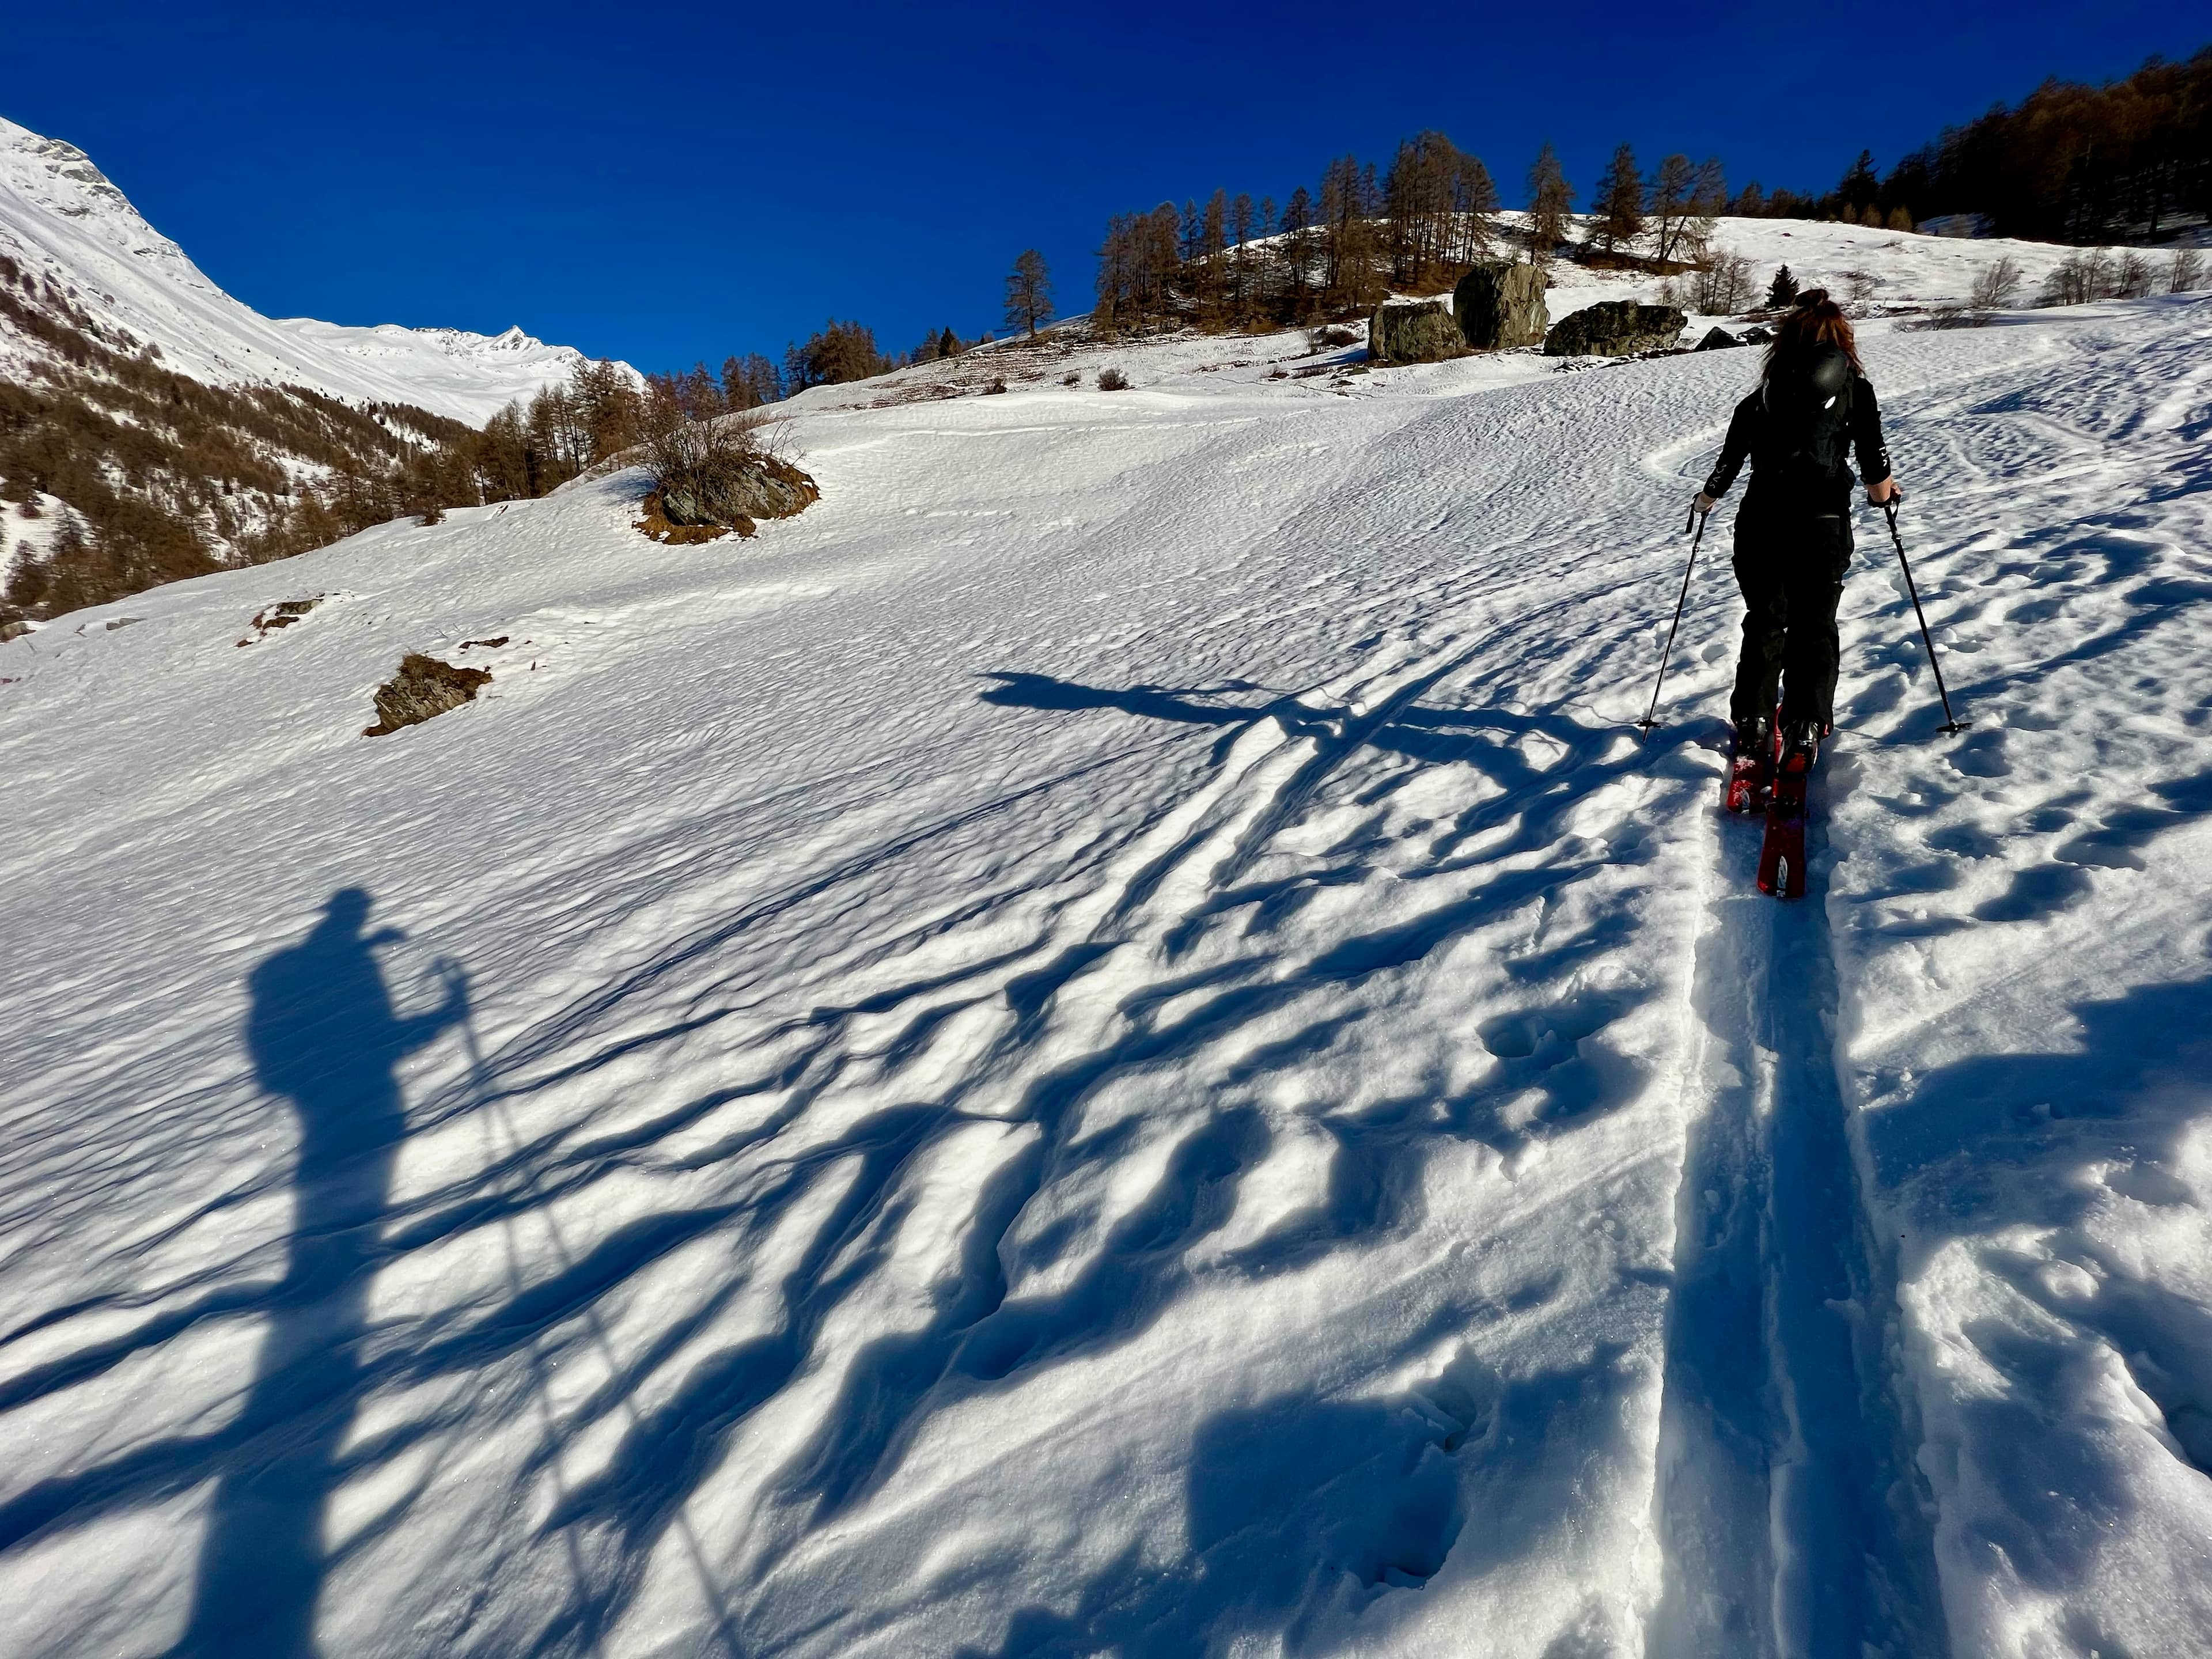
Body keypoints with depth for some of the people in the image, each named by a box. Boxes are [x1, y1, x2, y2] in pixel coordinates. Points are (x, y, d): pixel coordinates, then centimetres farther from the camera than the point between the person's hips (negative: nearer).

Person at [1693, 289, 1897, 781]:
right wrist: (1884, 492, 23)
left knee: (1764, 623, 14)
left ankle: (1752, 724, 9)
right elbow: (1874, 459, 3)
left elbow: (1732, 452, 14)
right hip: (1823, 524, -2)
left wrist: (1709, 496, 31)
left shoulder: (1762, 394, 8)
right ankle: (1805, 728, 2)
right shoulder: (1855, 386, 3)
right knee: (1814, 628, 9)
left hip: (1760, 520, 2)